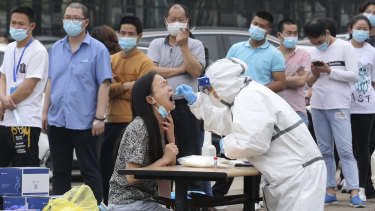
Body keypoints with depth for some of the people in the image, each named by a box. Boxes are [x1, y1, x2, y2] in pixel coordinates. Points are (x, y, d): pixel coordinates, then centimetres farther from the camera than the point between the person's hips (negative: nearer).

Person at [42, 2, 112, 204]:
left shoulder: (97, 49, -4)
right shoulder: (56, 48, 11)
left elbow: (104, 85, -8)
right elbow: (51, 81, 17)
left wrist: (99, 117, -14)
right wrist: (45, 112, 11)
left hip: (84, 122, -5)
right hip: (57, 120, 5)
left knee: (89, 171, 1)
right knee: (60, 171, 10)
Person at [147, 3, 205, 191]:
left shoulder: (195, 45, 8)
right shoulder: (157, 44, 12)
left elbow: (195, 71, -8)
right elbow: (151, 70, -4)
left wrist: (183, 45, -9)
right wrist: (181, 69, -4)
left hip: (186, 106, -2)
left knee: (190, 154, -2)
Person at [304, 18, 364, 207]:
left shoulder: (344, 47, -3)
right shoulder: (313, 53, 13)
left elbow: (354, 75, -9)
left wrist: (329, 71, -14)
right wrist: (314, 75, -4)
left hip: (338, 106, -6)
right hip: (317, 106, 6)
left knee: (345, 150, -12)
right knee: (325, 150, 8)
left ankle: (354, 193, -16)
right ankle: (330, 191, 12)